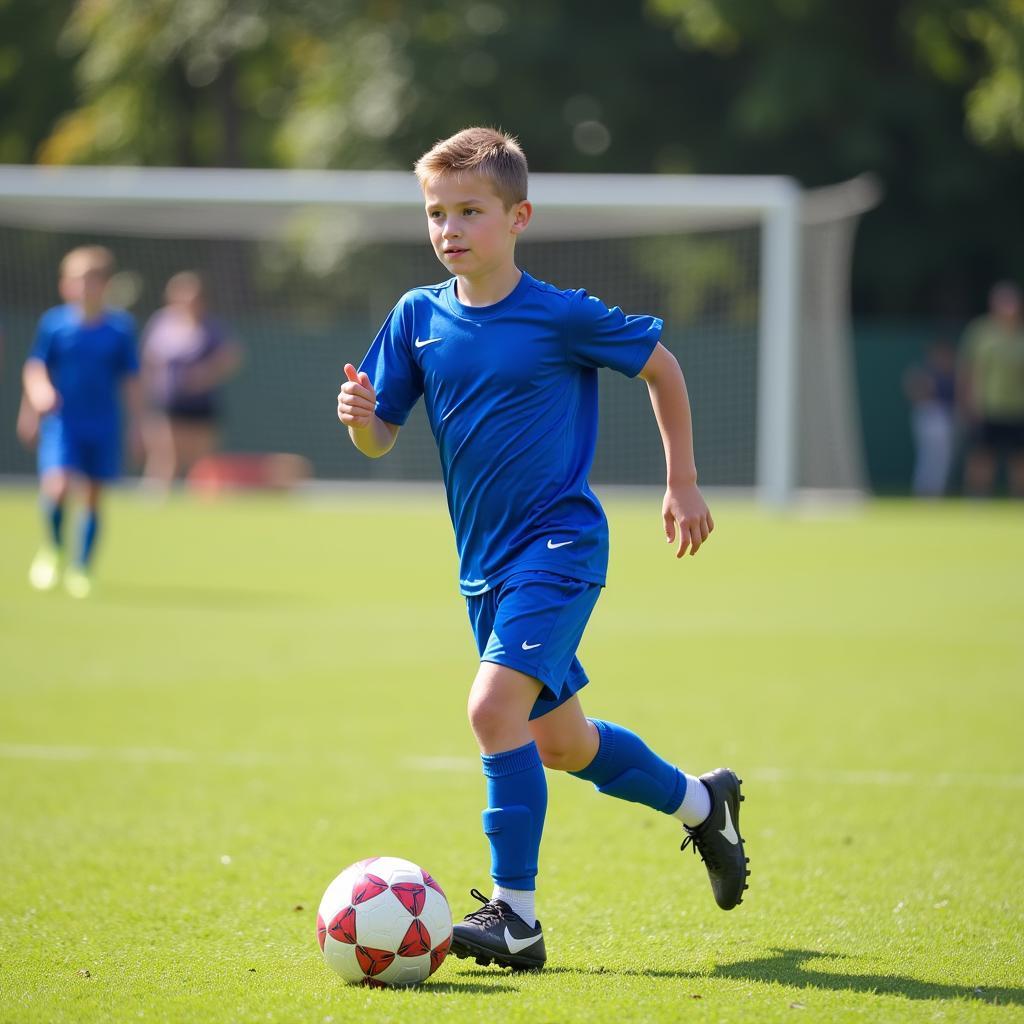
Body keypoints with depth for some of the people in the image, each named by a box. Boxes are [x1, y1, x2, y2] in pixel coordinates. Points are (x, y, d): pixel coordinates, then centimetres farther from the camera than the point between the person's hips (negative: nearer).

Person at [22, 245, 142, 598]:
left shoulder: (120, 327, -1)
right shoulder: (54, 323, -3)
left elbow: (129, 379, 6)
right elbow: (35, 367, 1)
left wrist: (136, 423, 6)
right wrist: (39, 391, -20)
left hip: (103, 426, 1)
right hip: (61, 422, -1)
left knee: (94, 496, 4)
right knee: (56, 486, -19)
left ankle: (81, 568, 18)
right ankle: (52, 549, 9)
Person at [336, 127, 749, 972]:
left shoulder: (562, 317, -11)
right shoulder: (418, 317, 2)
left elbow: (662, 367, 4)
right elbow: (380, 441, 4)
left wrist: (683, 482, 6)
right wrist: (359, 416, -20)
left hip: (560, 545, -7)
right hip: (485, 561, 7)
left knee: (495, 706, -24)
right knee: (558, 742, 17)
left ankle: (516, 916, -16)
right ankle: (702, 802, 43)